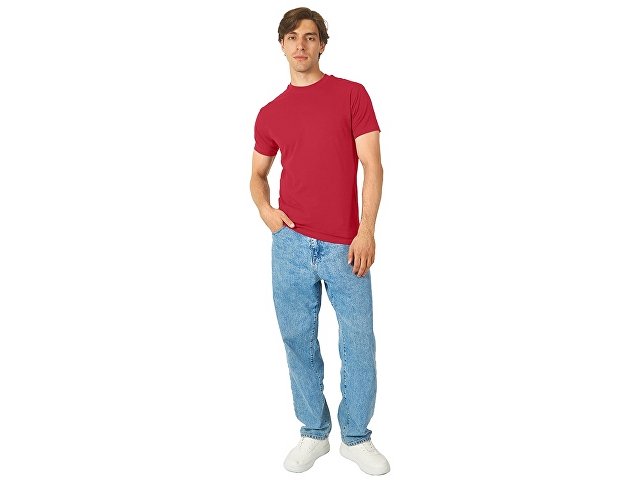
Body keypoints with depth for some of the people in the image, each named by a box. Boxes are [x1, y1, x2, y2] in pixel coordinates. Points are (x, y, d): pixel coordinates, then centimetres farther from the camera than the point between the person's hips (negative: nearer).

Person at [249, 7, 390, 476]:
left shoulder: (352, 94, 2)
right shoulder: (270, 114, 11)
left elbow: (372, 165, -3)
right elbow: (258, 174, 22)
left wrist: (366, 231, -13)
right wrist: (265, 208, 0)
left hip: (345, 247, -2)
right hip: (291, 243, 3)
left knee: (359, 345, 3)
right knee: (299, 342, 9)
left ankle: (356, 437, 22)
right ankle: (314, 432, 27)